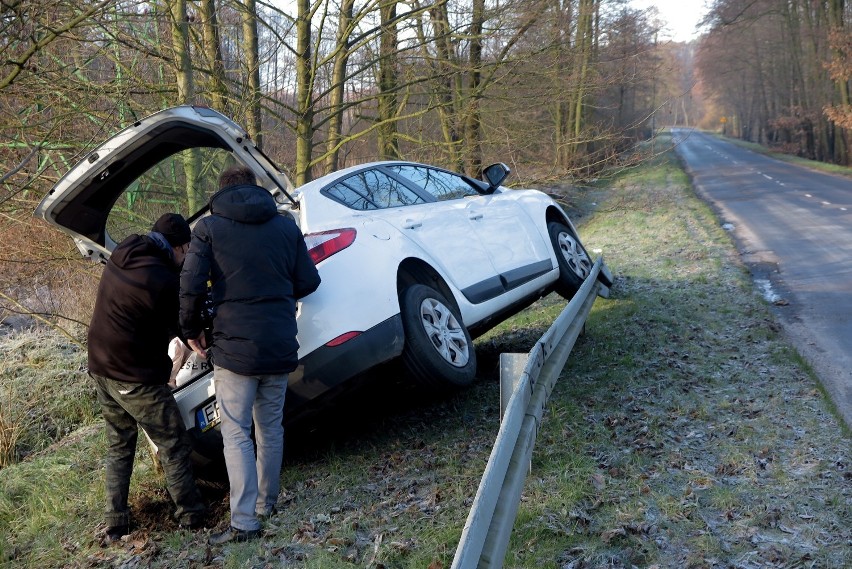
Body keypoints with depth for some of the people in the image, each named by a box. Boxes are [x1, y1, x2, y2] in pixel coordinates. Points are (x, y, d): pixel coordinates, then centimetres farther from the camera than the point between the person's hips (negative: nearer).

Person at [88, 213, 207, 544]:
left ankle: (115, 526, 22)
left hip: (101, 369, 8)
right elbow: (180, 329, -8)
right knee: (174, 446, 5)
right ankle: (192, 517, 13)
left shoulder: (121, 255, 1)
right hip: (135, 378, -8)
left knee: (118, 446, 19)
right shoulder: (165, 282, -23)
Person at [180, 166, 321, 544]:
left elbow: (191, 287, -11)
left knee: (236, 434, 1)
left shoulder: (208, 228, -2)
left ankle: (244, 522, -3)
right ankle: (267, 502, 28)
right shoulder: (286, 226, 8)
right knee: (271, 427, 18)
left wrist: (192, 332, 3)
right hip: (280, 347, 4)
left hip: (235, 347, -4)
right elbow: (308, 282, 9)